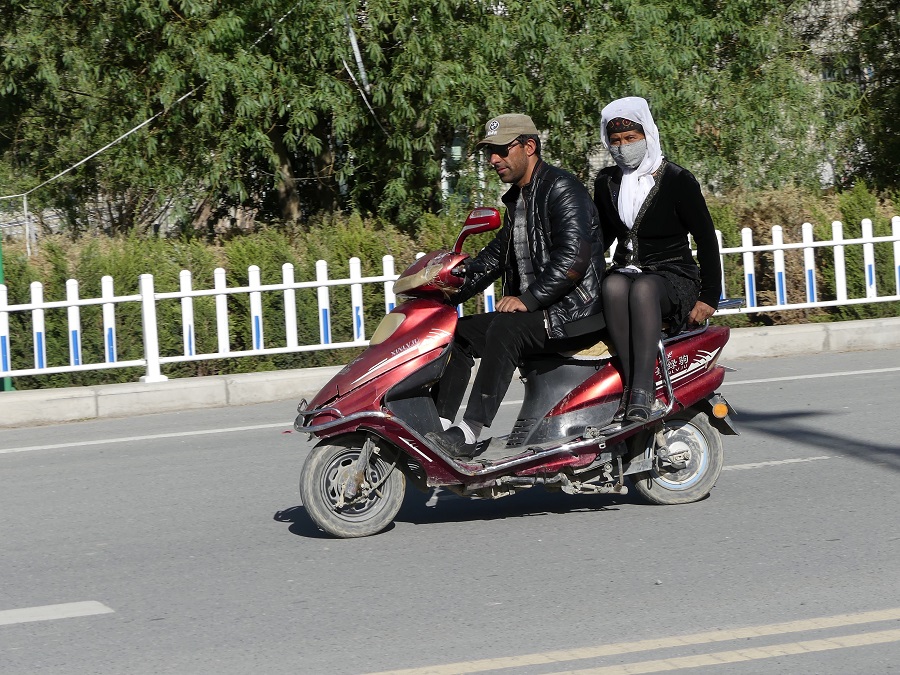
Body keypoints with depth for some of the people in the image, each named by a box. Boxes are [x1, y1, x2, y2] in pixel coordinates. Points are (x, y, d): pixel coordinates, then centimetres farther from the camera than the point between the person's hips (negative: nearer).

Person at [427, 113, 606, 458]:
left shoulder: (562, 189, -12)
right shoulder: (517, 200, 19)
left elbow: (574, 258, -23)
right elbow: (495, 255, 25)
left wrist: (528, 300, -27)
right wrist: (450, 292, 11)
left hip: (576, 312, -10)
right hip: (535, 311, 10)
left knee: (505, 331, -33)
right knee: (459, 332, 4)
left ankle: (468, 434, -38)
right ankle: (437, 426, -4)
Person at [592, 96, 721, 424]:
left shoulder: (677, 180, -3)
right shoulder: (606, 183, 11)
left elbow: (706, 239, -3)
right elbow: (599, 237, 21)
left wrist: (709, 297, -10)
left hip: (673, 276, -4)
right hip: (626, 270, 4)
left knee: (643, 289, -39)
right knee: (613, 287, -34)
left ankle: (641, 392, -50)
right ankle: (634, 384, -42)